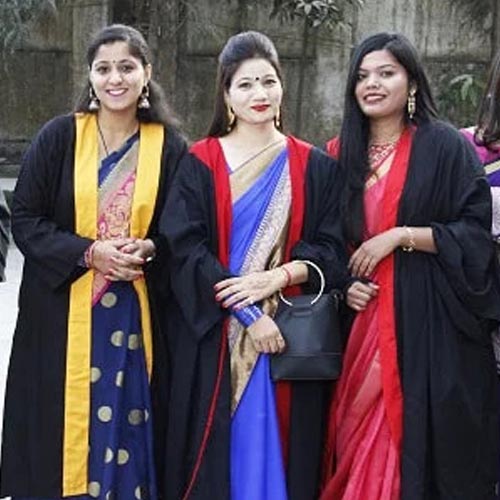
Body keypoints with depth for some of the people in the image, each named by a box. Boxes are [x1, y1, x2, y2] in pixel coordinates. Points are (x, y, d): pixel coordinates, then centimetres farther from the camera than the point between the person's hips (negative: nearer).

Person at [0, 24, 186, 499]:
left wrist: (149, 249, -14)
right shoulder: (59, 136, -1)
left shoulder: (169, 146, 2)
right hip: (64, 311, -1)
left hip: (135, 314, 1)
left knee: (127, 420, 5)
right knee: (66, 424, 4)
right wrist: (89, 252, -16)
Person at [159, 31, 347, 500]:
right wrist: (248, 315, -15)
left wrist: (276, 277, -15)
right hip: (215, 334, -1)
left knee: (276, 444, 4)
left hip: (290, 335, 1)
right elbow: (186, 249, -7)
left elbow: (332, 250, 3)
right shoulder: (200, 163, 2)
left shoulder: (315, 166, 7)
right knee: (218, 449, 2)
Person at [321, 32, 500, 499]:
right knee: (362, 437, 5)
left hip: (428, 321, -4)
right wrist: (345, 282, -1)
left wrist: (400, 236, -16)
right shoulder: (342, 154, 11)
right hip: (363, 319, 4)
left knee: (421, 439, -3)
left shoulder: (444, 146, -3)